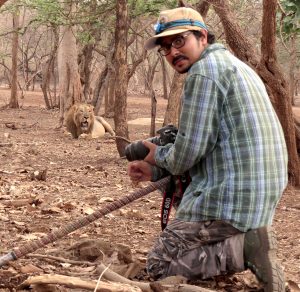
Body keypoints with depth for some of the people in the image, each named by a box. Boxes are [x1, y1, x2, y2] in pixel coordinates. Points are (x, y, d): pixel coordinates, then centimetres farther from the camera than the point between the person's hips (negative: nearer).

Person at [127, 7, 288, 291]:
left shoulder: (204, 69, -11)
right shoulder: (234, 65, 20)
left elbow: (189, 150, -15)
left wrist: (158, 155, 7)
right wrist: (155, 170, 18)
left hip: (229, 198, -10)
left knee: (159, 264, 1)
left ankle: (246, 249, -10)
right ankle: (248, 238, 7)